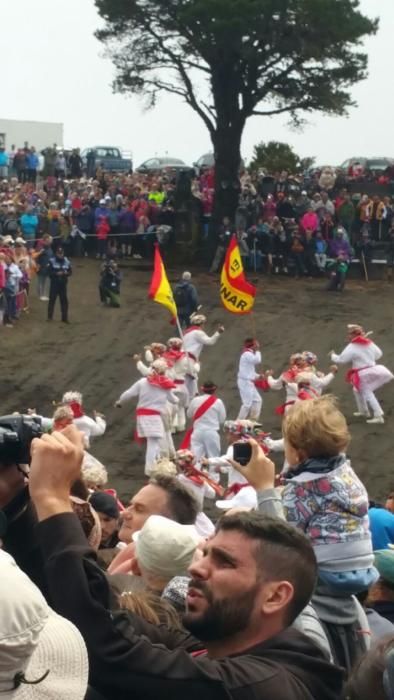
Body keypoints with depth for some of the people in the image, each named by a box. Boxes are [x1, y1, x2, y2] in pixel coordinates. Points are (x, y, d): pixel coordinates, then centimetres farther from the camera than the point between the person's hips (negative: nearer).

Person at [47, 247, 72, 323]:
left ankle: (64, 318, 12)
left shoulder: (67, 261, 2)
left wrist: (66, 273, -16)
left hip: (63, 284, 2)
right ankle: (50, 317, 15)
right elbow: (49, 272, -10)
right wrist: (57, 273, -23)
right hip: (54, 284, -2)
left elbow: (70, 272, 5)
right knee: (52, 300, 3)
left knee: (64, 301, 4)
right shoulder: (52, 261, -7)